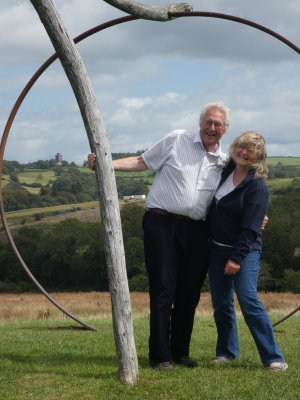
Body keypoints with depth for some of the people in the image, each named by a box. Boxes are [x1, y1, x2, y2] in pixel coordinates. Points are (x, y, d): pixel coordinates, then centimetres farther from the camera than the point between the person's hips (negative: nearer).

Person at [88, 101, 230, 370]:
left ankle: (180, 352, 18)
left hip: (195, 230, 4)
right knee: (163, 290, -6)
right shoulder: (177, 140, 2)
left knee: (190, 292, 5)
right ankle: (159, 356, 0)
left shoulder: (224, 163, 13)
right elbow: (142, 162, 5)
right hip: (162, 224, -4)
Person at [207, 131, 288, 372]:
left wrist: (237, 258, -19)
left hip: (244, 252, -7)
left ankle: (274, 358, -11)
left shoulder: (257, 186, -13)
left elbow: (251, 228, -17)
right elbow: (213, 208, 24)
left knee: (249, 301, -15)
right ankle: (227, 351, 25)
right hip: (217, 249, 7)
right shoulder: (225, 171, 7)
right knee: (221, 304, 9)